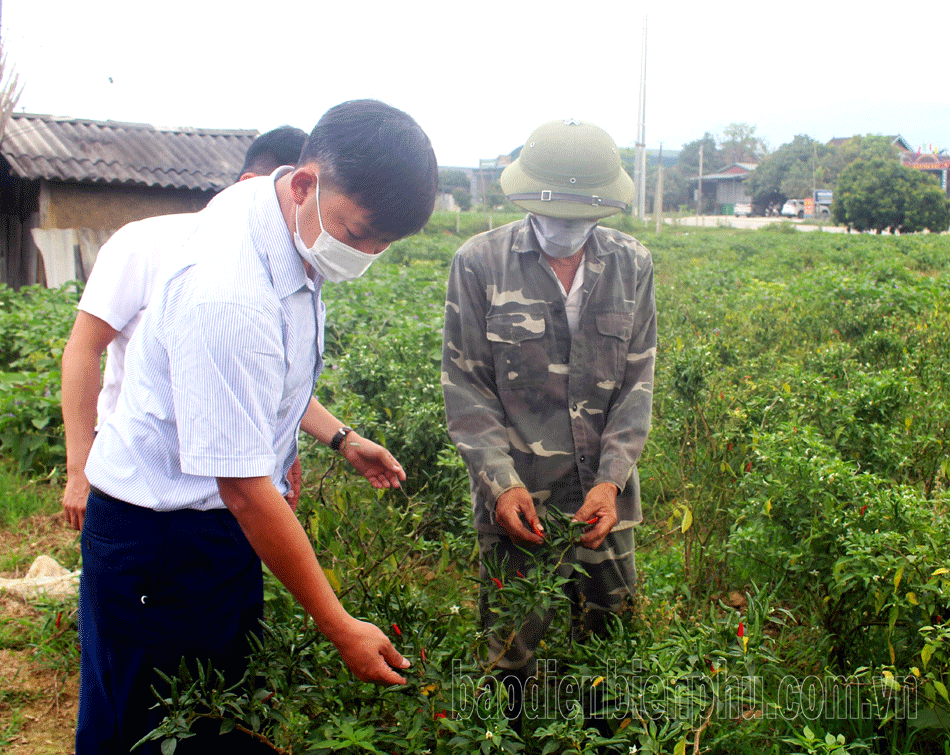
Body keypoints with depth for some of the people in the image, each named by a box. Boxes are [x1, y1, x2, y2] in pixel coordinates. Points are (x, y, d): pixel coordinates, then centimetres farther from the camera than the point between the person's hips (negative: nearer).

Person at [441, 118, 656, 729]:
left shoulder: (632, 264, 0)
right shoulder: (479, 263, -8)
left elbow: (638, 381, 2)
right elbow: (466, 385, -5)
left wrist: (612, 479, -9)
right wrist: (501, 481, -15)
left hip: (605, 493, 3)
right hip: (518, 494, -2)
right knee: (513, 651, 7)